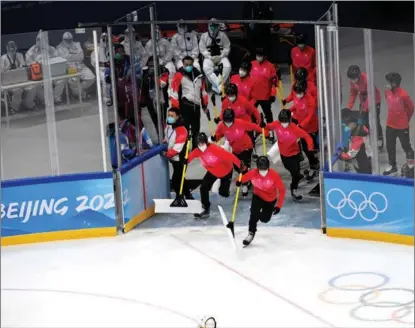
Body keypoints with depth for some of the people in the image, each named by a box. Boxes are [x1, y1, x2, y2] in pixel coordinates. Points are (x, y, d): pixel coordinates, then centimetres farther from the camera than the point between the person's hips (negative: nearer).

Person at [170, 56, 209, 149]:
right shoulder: (179, 75, -7)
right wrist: (176, 109, -14)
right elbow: (174, 92, -10)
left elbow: (203, 91, 20)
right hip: (185, 106, -6)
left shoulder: (199, 75, 11)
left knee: (196, 130, 16)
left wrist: (205, 106, 18)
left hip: (196, 106, 6)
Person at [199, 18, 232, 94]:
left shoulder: (222, 35, 2)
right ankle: (218, 86, -36)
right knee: (206, 68, -33)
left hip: (221, 57, 0)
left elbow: (227, 47, 1)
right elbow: (202, 49, -1)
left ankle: (216, 86, -27)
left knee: (227, 66, -30)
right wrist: (210, 57, -14)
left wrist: (221, 56, -13)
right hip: (209, 57, 0)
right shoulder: (204, 36, 3)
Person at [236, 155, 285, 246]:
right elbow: (243, 178, -15)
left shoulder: (274, 175, -31)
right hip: (257, 197, 0)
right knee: (254, 214, -23)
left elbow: (282, 190, -22)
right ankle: (251, 233, 0)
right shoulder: (253, 173, -27)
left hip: (271, 200, 0)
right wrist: (239, 182, -42)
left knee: (264, 219, 8)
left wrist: (279, 205, -23)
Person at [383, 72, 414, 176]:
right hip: (390, 124, 6)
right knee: (390, 146, 13)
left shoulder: (403, 94, -25)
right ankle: (392, 166, 30)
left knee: (406, 145, 9)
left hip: (402, 126, -6)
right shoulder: (387, 92, -7)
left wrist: (405, 119, 5)